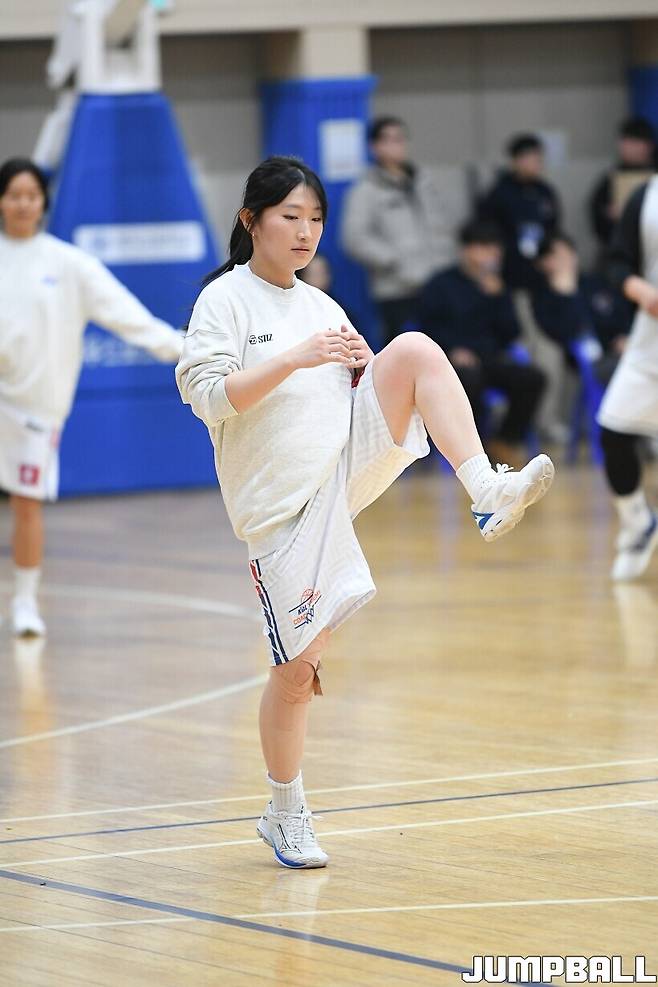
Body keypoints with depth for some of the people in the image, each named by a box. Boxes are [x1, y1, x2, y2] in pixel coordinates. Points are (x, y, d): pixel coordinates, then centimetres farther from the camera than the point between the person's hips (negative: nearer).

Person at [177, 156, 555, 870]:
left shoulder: (321, 306, 18)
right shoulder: (225, 299, -1)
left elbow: (371, 395, 22)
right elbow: (207, 395, -14)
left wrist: (363, 368, -1)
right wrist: (294, 359, -22)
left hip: (346, 465, 5)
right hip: (280, 501, -5)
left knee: (415, 348, -17)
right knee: (299, 665, -7)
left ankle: (488, 496, -29)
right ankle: (285, 815, 13)